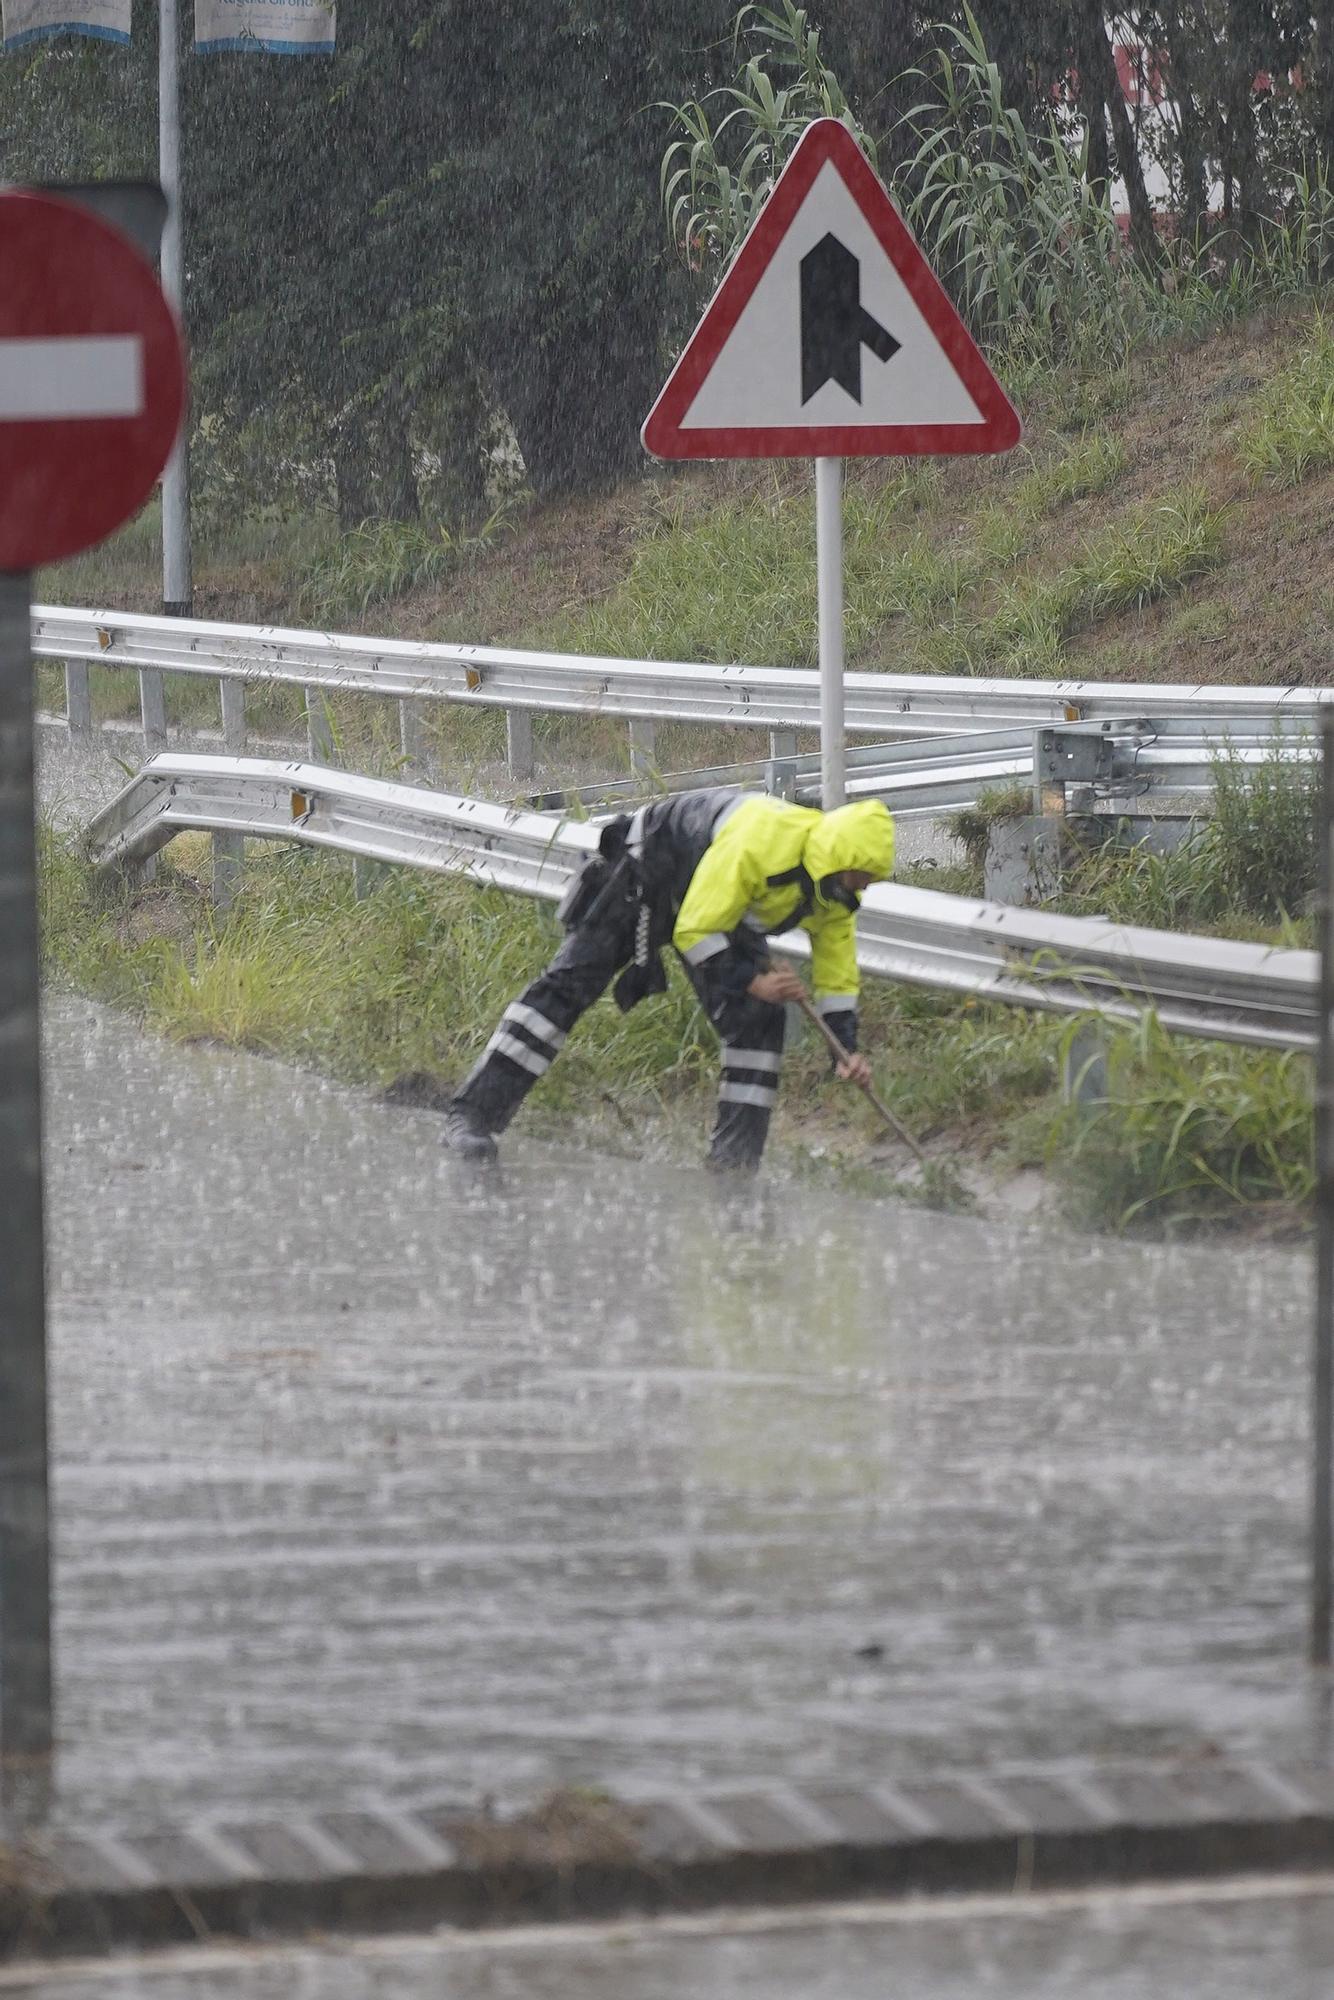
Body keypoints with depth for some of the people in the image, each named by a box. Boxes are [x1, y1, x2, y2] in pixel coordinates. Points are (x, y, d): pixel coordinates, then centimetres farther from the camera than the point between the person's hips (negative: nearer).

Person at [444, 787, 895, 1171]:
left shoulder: (836, 888, -14)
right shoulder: (757, 841, -38)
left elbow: (836, 977, 0)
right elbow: (695, 931, -32)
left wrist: (849, 1048, -11)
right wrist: (750, 982, -34)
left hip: (732, 909, 7)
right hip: (643, 872, -7)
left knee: (760, 1020, -10)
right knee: (572, 982, -17)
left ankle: (732, 1164, -6)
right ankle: (471, 1113, -19)